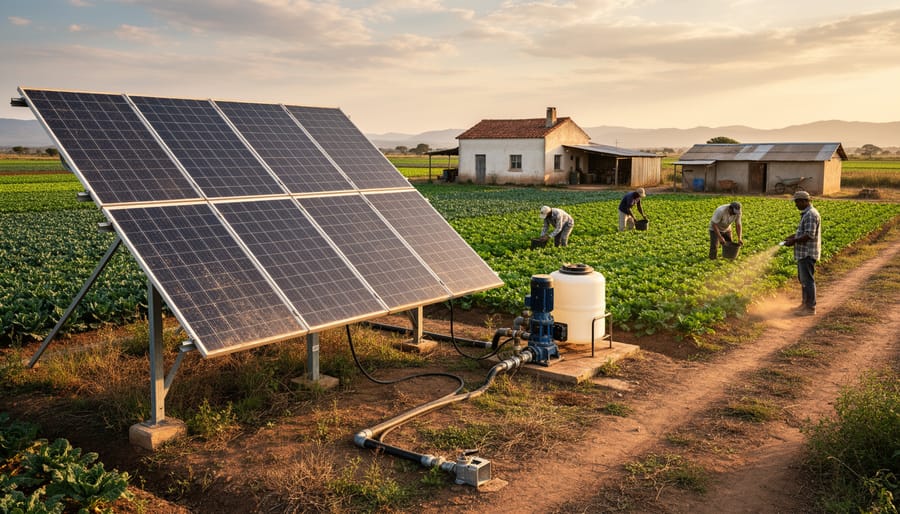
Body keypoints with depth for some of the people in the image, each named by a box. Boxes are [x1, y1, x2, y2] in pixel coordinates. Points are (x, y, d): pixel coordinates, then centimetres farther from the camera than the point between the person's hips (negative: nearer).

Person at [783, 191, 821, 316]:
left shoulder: (811, 214, -19)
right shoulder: (806, 213, 15)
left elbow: (809, 235, -25)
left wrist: (793, 241, -19)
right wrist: (792, 236, 12)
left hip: (808, 253, -11)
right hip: (803, 253, 11)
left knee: (807, 280, -5)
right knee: (802, 279, 18)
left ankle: (810, 308, 1)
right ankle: (805, 303, 29)